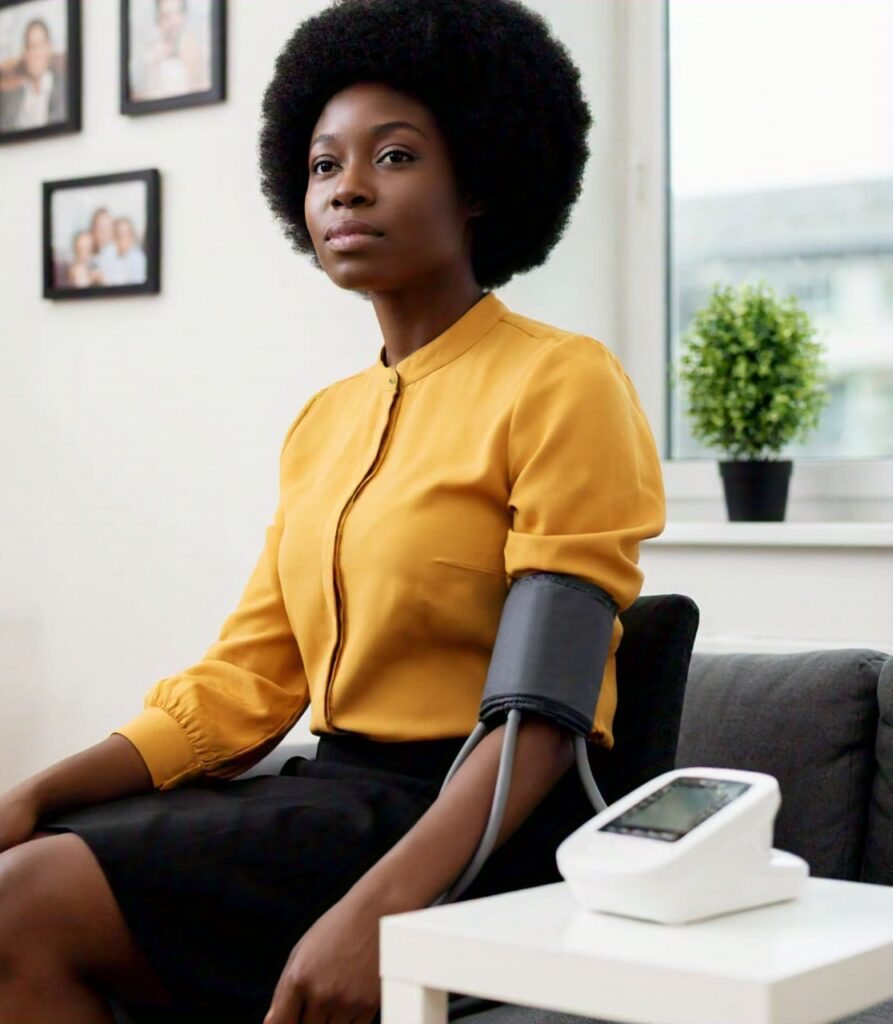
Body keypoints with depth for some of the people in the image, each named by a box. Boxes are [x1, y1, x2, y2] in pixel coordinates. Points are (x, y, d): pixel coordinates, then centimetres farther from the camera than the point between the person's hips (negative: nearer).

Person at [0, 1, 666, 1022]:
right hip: (336, 789, 7)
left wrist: (377, 908, -27)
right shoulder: (323, 420, 16)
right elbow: (242, 683, 11)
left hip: (478, 830, -7)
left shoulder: (561, 383, -7)